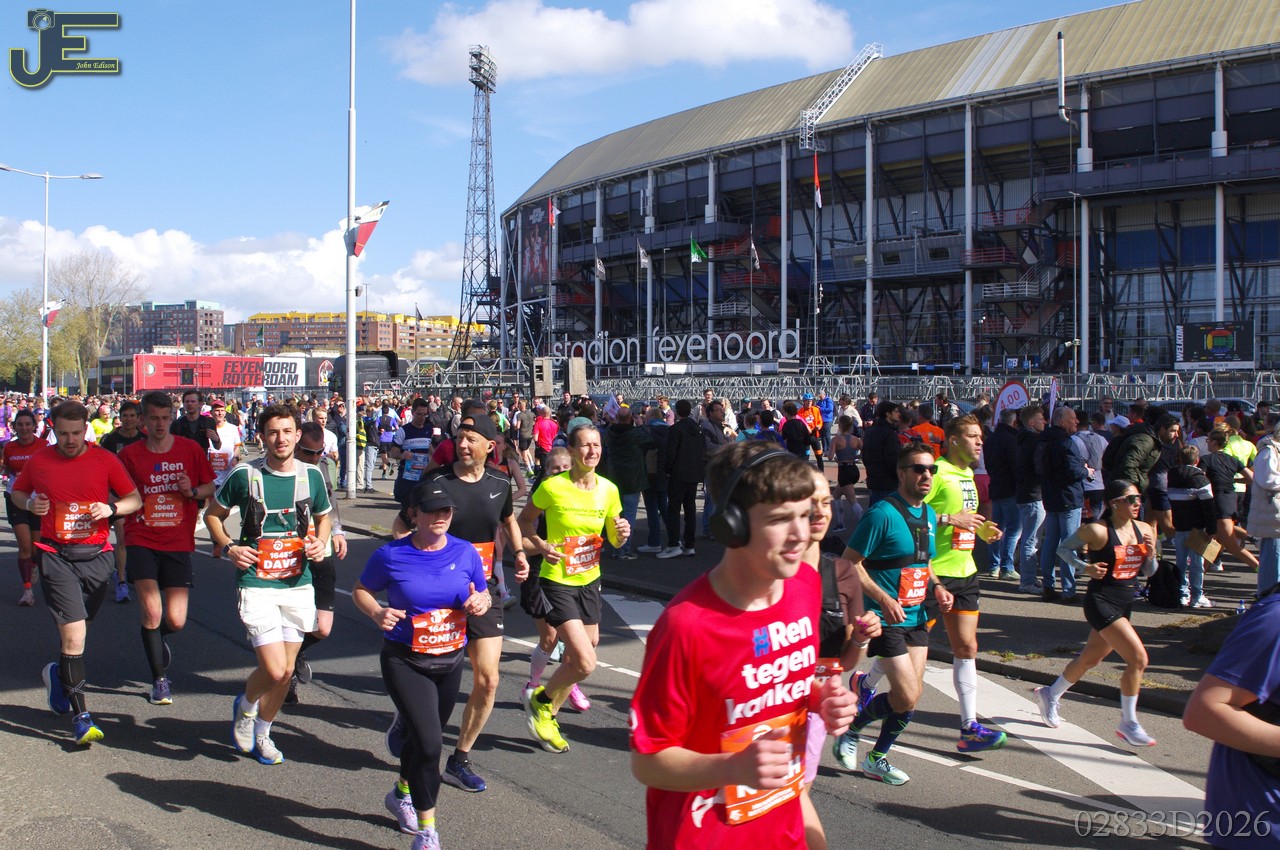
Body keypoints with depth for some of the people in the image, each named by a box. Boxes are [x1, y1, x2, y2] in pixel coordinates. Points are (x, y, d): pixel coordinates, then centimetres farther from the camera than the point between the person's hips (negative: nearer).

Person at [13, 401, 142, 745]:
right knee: (74, 633, -11)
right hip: (56, 557, -2)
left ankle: (58, 672, 47)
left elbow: (135, 499, 5)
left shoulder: (105, 460, -1)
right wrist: (30, 504, -4)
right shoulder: (38, 462, 1)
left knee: (75, 632, 15)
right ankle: (80, 714, -4)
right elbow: (17, 491, 18)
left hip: (97, 555, 2)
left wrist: (111, 508, -14)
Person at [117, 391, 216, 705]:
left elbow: (211, 487, 10)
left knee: (176, 621, -1)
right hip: (142, 541, -1)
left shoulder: (191, 449, 2)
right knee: (151, 610, -14)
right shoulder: (130, 454, 1)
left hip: (178, 544, 1)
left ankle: (157, 636, 38)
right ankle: (159, 680, 6)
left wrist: (194, 491, -11)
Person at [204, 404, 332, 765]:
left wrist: (321, 542, 0)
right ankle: (245, 706, 21)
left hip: (298, 583, 4)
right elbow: (213, 514, 8)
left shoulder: (311, 475, 4)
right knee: (274, 669, -13)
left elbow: (323, 516, 21)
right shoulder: (245, 475, -6)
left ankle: (262, 731, 35)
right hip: (256, 583, -4)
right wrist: (229, 547, -8)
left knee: (286, 671, 10)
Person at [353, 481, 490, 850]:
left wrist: (482, 601, -14)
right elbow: (360, 590, 2)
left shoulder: (465, 553, -3)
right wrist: (376, 612, -18)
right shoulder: (391, 556, -12)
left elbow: (483, 593, 10)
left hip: (451, 660, 4)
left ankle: (402, 793, 51)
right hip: (405, 662, -4)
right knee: (429, 744, -14)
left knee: (422, 737, 21)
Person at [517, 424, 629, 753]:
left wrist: (622, 534, -14)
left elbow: (614, 541, 9)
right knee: (586, 662, -16)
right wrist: (542, 546, -16)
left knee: (577, 657, 14)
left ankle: (547, 715, 38)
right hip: (557, 581, -6)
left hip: (589, 581, 6)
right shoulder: (552, 487, -15)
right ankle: (541, 700, 13)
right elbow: (524, 520, 1)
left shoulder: (608, 489, -2)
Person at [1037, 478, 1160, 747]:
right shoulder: (1098, 531, -16)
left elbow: (1148, 571, 12)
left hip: (1124, 603, 8)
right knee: (1138, 657, -15)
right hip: (1101, 601, -8)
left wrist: (1151, 554, -8)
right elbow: (1063, 548, -4)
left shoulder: (1144, 530, 3)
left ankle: (1050, 695, 42)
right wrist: (1085, 567, -18)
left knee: (1090, 658, 20)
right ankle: (1128, 723, -1)